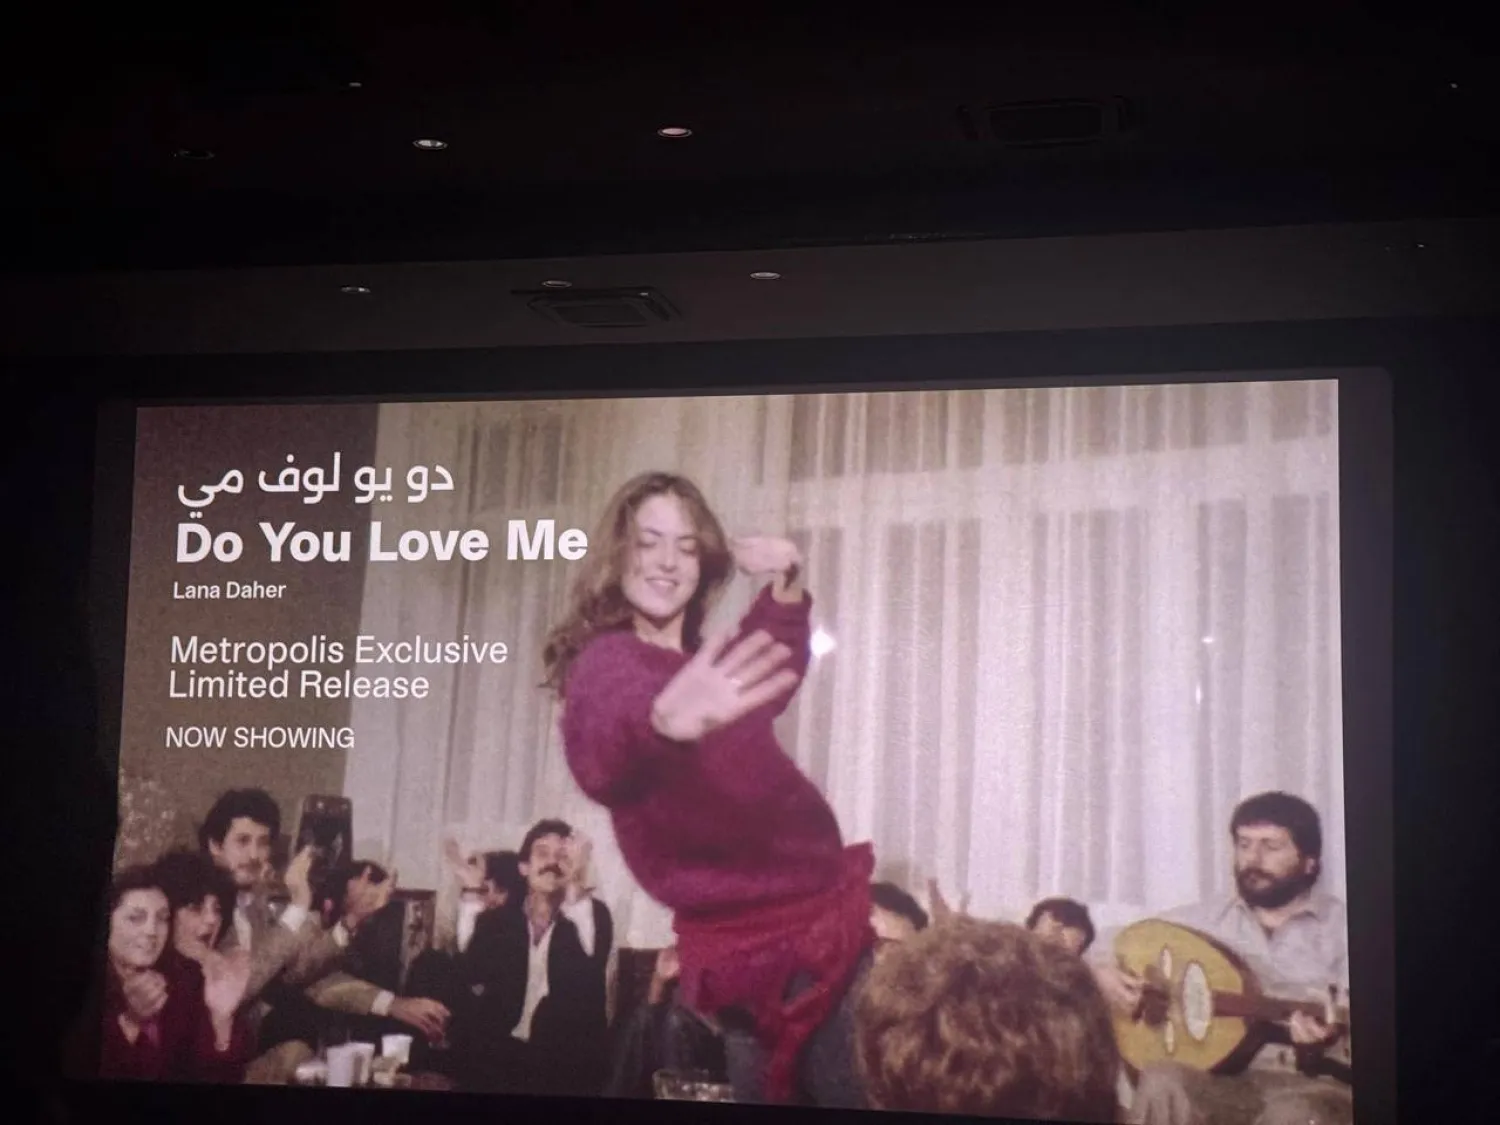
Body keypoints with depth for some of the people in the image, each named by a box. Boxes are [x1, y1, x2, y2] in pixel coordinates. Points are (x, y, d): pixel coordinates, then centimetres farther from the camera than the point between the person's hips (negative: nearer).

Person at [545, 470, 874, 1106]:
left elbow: (774, 679, 32)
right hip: (768, 938, -9)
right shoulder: (610, 664, -15)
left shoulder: (697, 663, 12)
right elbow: (603, 760, -39)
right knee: (862, 1092, -11)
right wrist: (660, 724, -63)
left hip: (813, 914, 9)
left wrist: (784, 589, 12)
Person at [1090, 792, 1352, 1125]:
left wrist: (1329, 1037, -25)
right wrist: (1104, 970, 1)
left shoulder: (1340, 926, 6)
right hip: (1221, 1075, 3)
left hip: (1311, 1081, -3)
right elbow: (1111, 947, 24)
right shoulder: (1206, 918, 15)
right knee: (1162, 1084, -31)